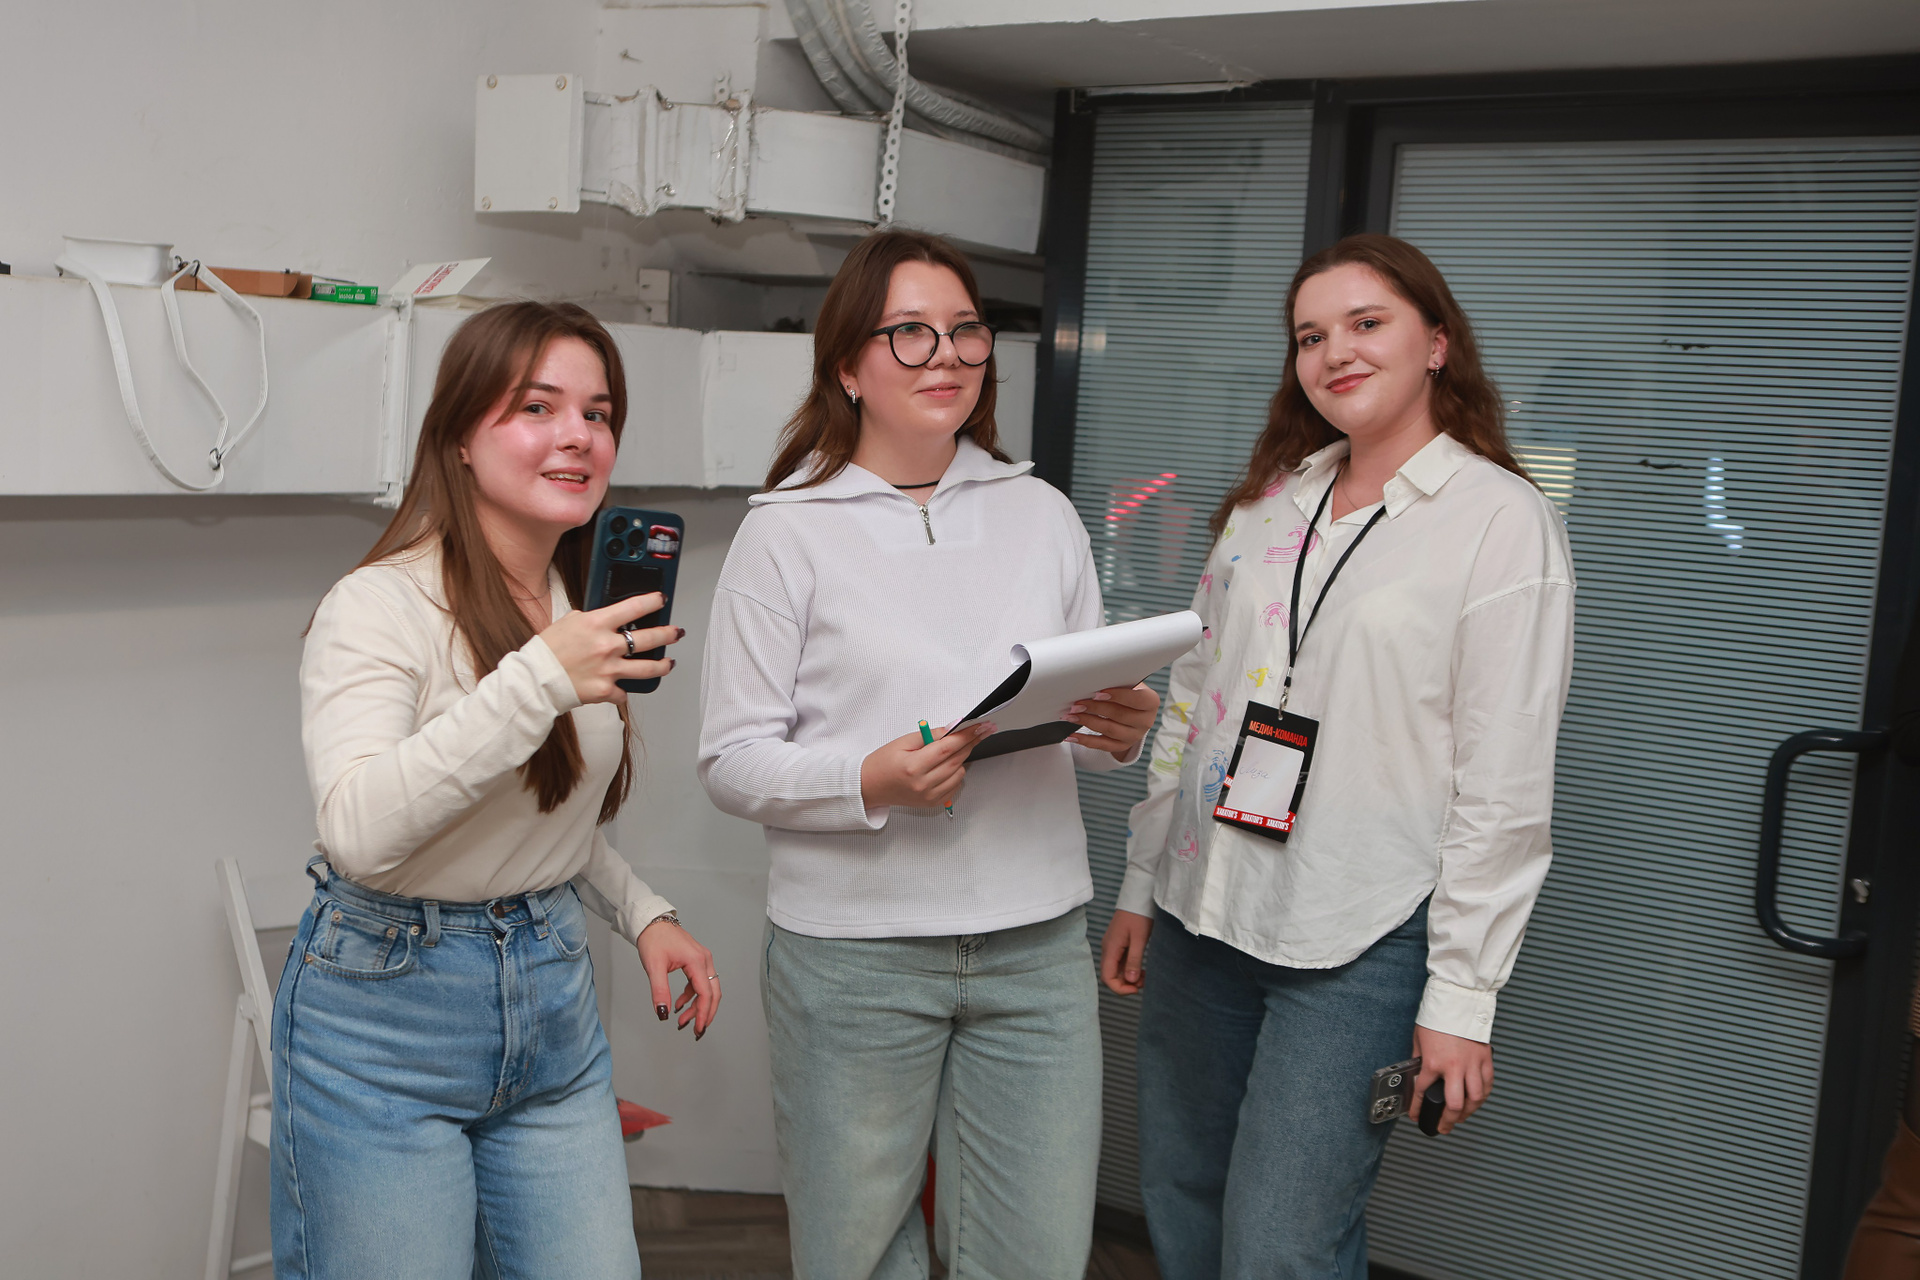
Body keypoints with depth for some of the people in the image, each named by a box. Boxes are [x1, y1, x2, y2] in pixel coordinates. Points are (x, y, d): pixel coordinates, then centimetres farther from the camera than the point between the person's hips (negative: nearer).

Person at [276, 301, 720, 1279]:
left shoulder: (579, 606, 9)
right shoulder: (379, 606, -15)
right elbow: (358, 829, -30)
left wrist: (642, 912, 7)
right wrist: (539, 680, -35)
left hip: (554, 999, 7)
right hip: (386, 1013, -6)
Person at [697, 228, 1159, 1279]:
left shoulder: (1043, 515, 10)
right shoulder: (787, 532, -3)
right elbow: (732, 760, -5)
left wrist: (1122, 731, -5)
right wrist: (870, 782, -21)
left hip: (1038, 946, 3)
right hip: (853, 951, -3)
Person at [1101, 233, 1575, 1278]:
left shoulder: (1504, 521, -7)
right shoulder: (1269, 501, 10)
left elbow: (1505, 787, -10)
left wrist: (1461, 998, -12)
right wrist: (1140, 885, 14)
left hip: (1361, 946, -6)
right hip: (1201, 915, 6)